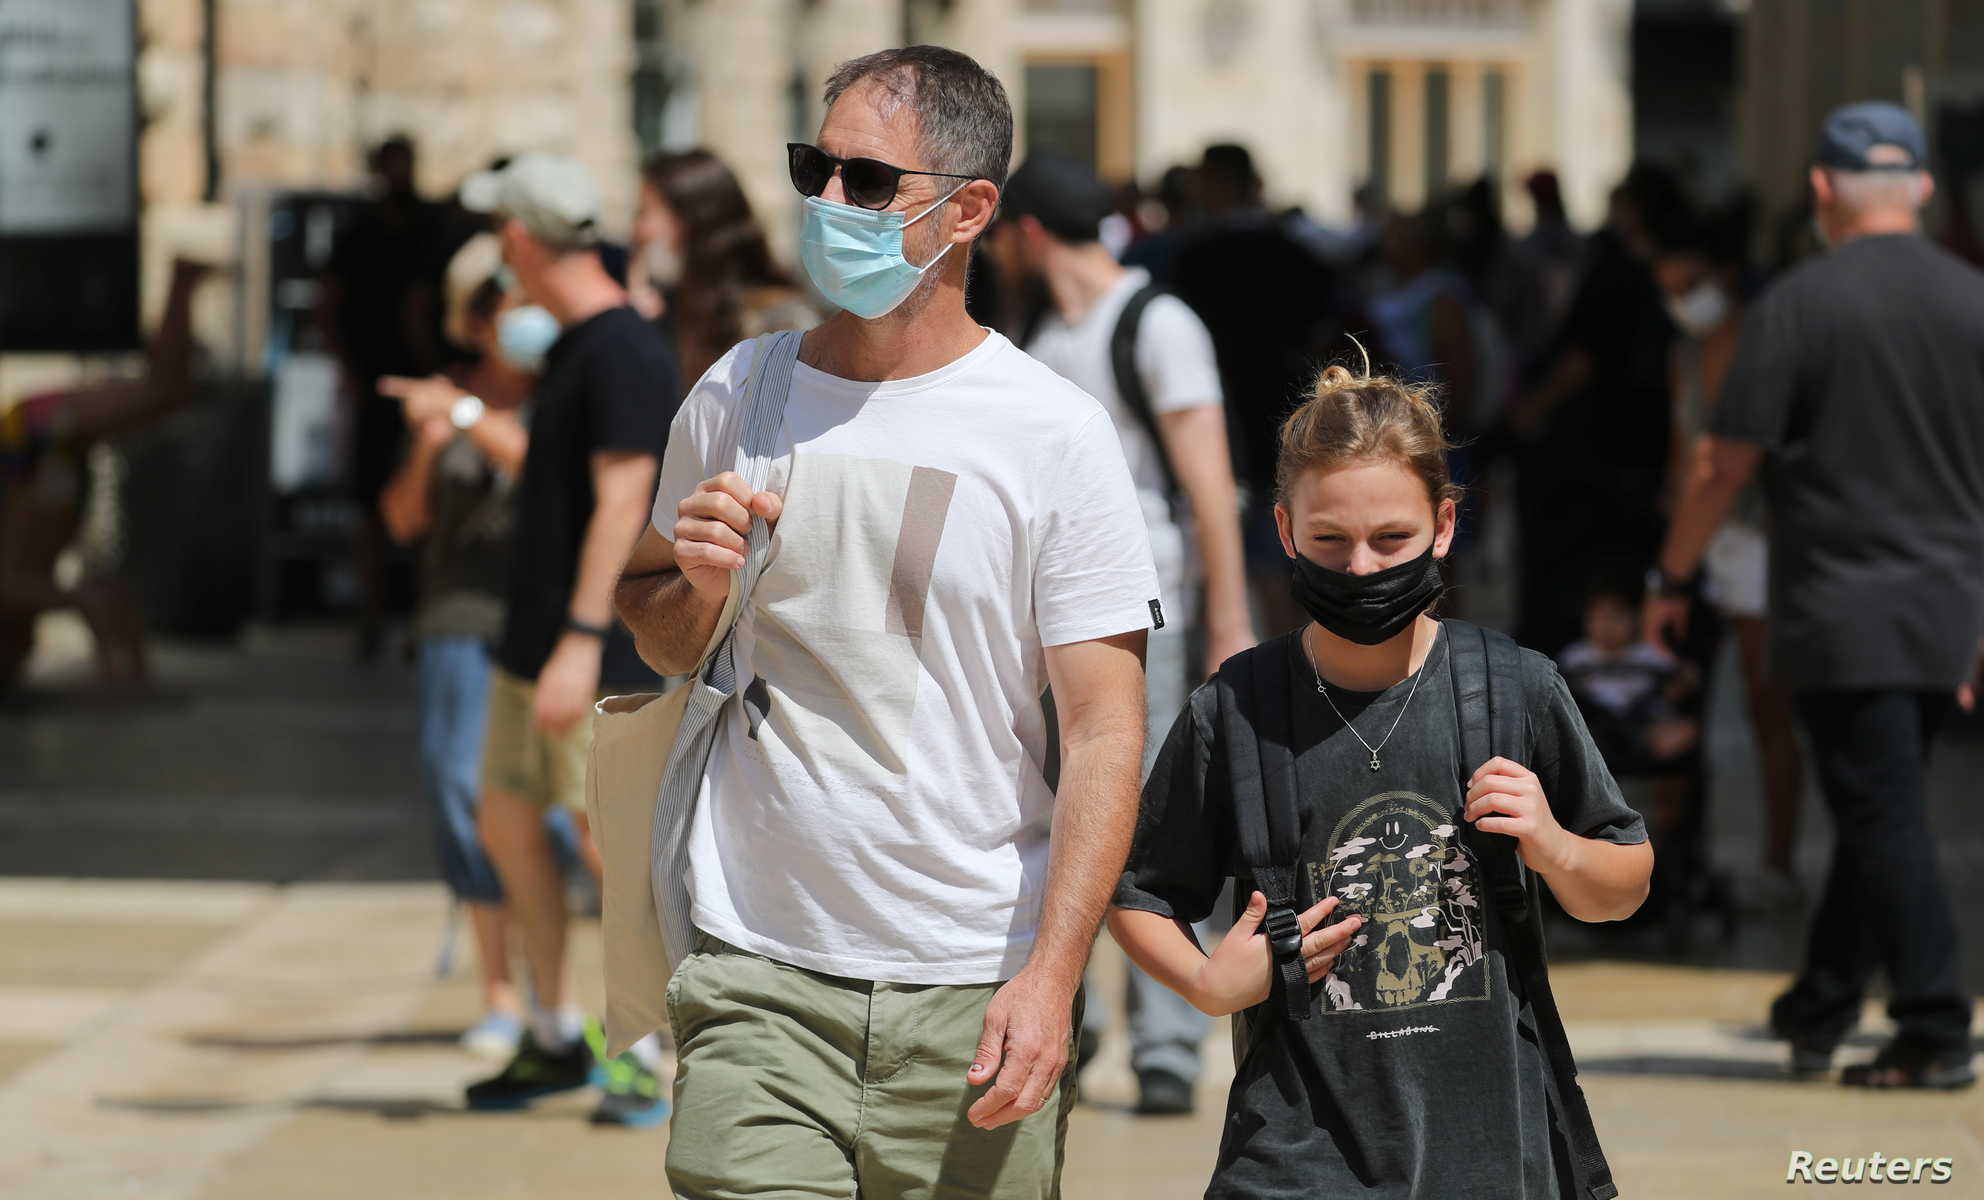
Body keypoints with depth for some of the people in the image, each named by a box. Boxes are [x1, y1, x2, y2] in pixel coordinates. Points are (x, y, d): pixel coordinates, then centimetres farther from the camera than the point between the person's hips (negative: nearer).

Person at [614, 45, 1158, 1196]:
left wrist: (1052, 973, -16)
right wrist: (696, 583, -2)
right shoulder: (741, 394, 8)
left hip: (975, 996, -2)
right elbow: (657, 637, 23)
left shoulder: (1055, 432, -3)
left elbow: (1104, 727, -6)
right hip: (759, 979, 2)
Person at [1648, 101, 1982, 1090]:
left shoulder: (1800, 305, -9)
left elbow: (1726, 463, -7)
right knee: (1877, 813, 16)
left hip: (1841, 610, -5)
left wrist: (1673, 578, 6)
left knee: (1885, 821, -4)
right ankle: (1820, 1012, 25)